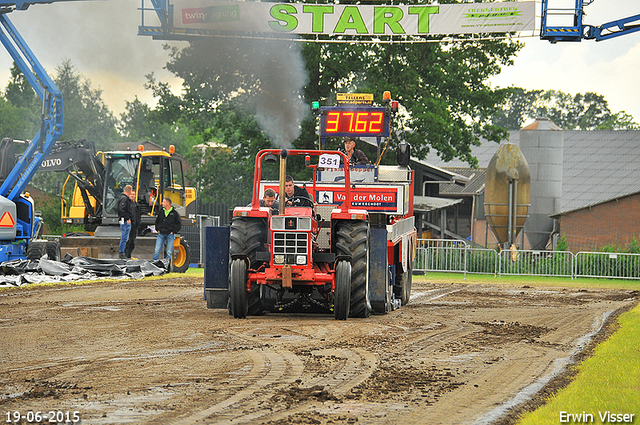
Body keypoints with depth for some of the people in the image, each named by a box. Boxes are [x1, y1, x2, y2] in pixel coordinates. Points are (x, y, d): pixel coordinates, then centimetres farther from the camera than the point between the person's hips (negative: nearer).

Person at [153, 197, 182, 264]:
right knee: (156, 251, -5)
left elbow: (179, 224, 3)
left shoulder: (174, 213, 0)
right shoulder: (161, 212, 11)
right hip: (161, 234, 3)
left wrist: (173, 231, -5)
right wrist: (158, 229, 11)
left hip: (170, 235, -3)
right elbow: (157, 221, 24)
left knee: (169, 252, 0)